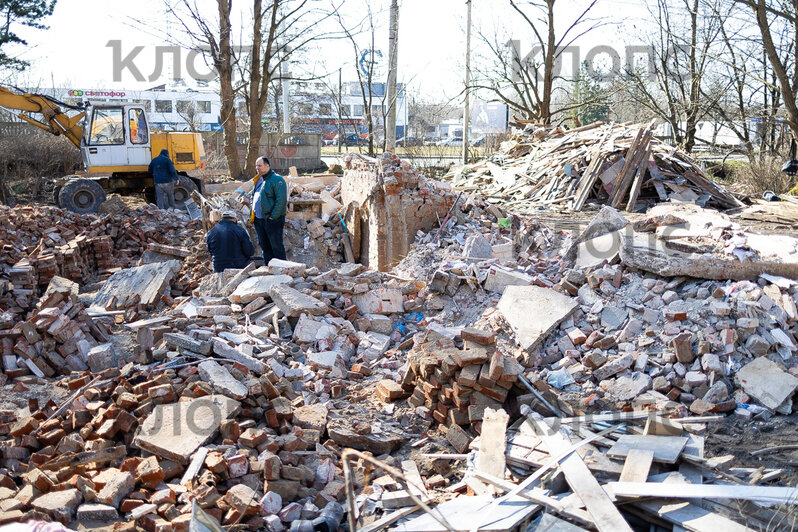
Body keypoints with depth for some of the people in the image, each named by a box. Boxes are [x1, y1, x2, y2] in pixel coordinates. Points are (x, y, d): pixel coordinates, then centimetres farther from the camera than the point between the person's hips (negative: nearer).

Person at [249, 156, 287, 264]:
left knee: (276, 246, -4)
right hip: (258, 219, 8)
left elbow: (281, 200, -18)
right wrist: (252, 214, 14)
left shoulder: (277, 180, -11)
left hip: (271, 220, -8)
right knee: (264, 245, 14)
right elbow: (253, 197, 26)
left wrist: (273, 216, -19)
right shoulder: (258, 180, 15)